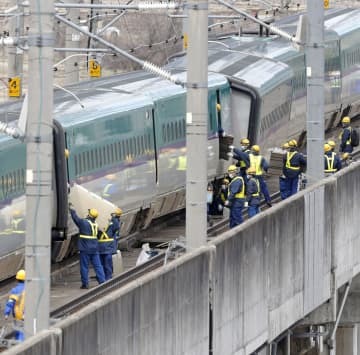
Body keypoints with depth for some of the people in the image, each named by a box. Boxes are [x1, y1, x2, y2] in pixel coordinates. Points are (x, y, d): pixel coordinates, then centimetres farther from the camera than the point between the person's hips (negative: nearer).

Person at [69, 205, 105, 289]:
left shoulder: (84, 222, -14)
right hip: (94, 248, 5)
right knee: (98, 266, 6)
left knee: (84, 267, 3)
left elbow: (75, 217, -2)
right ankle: (102, 281, 0)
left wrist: (71, 208, 12)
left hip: (85, 249, -5)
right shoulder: (96, 224, 6)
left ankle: (85, 283, 6)